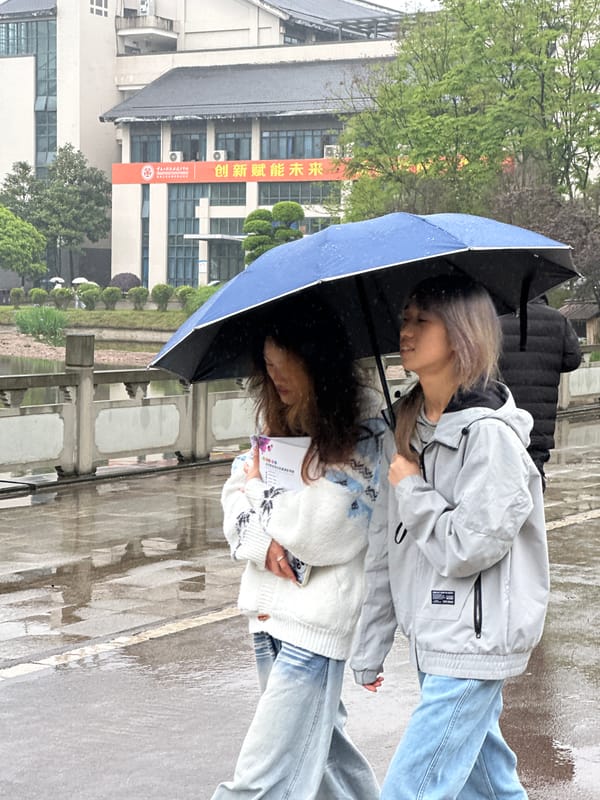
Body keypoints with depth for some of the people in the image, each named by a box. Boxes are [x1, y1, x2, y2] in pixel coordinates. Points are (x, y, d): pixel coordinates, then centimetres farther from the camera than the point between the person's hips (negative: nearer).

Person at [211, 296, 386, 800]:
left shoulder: (362, 435, -11)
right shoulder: (276, 425, 10)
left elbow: (319, 531, -18)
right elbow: (235, 508, 8)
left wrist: (261, 489, -3)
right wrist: (263, 544, -13)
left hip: (319, 616, -7)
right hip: (269, 606, 7)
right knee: (319, 743, 19)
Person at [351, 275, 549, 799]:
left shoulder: (490, 433, -17)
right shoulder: (407, 427, 8)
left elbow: (468, 547, -22)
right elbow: (385, 545, 11)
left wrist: (410, 488, -10)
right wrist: (370, 645, 13)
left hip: (473, 645, -8)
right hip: (432, 638, 8)